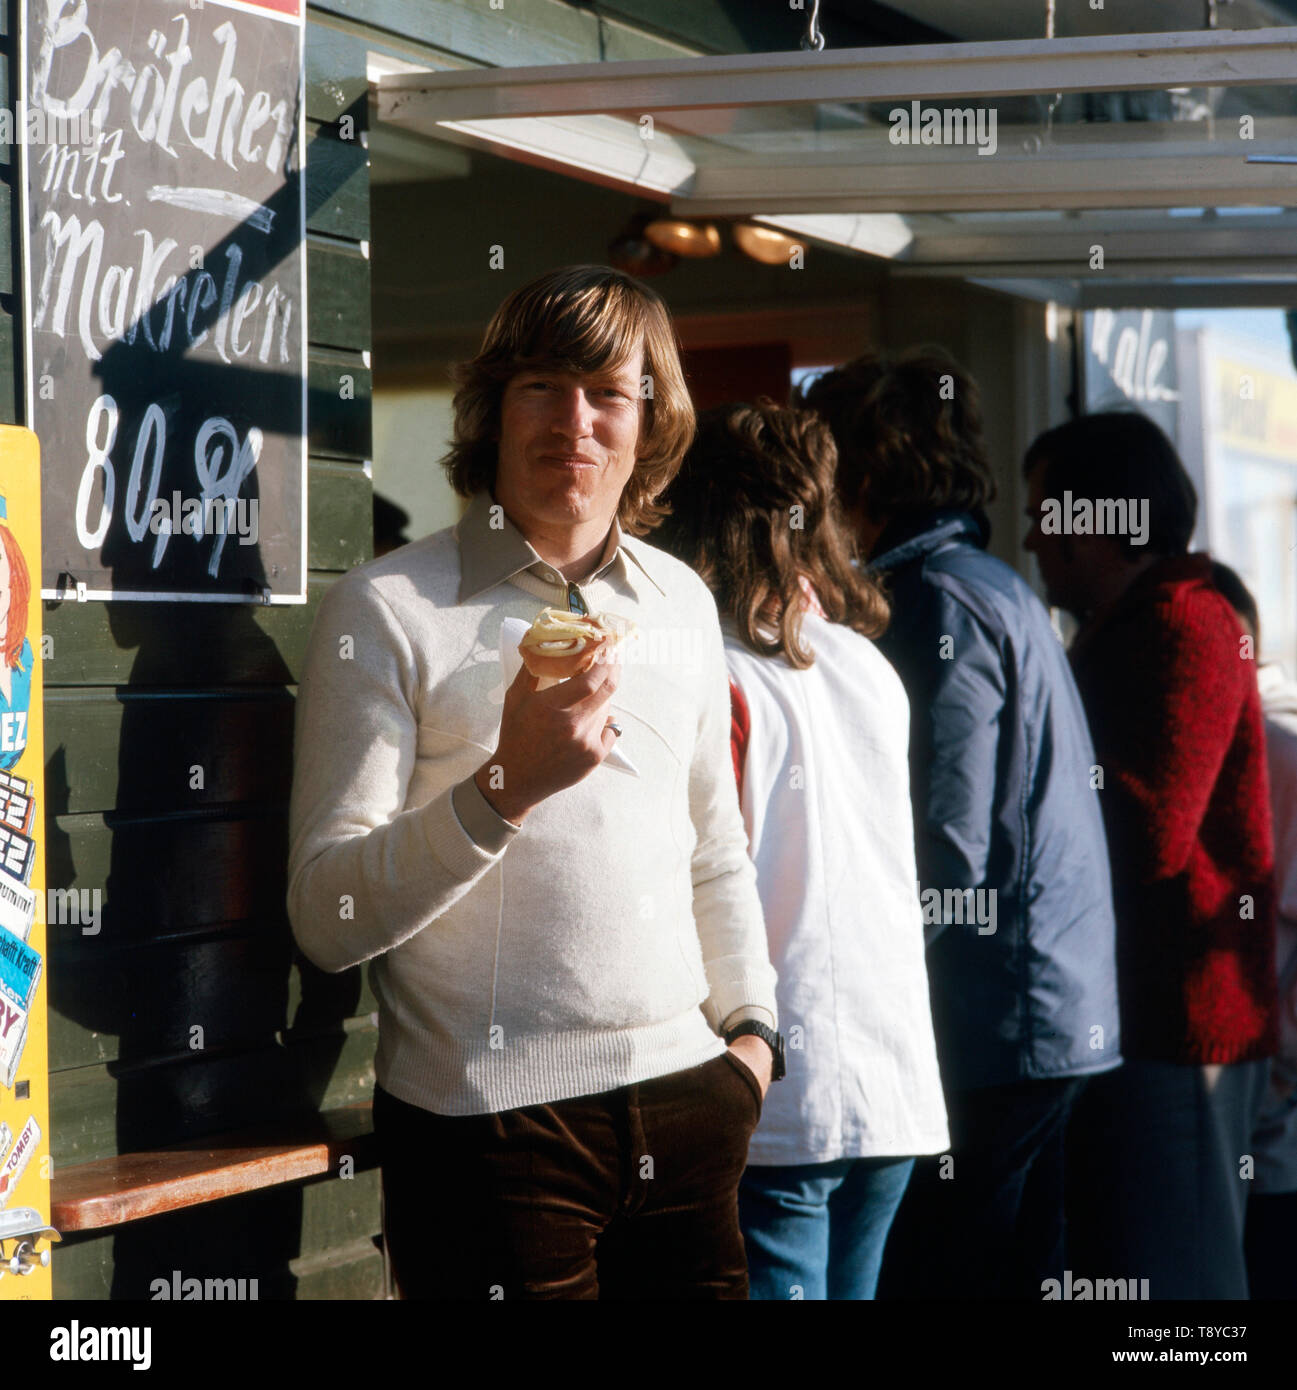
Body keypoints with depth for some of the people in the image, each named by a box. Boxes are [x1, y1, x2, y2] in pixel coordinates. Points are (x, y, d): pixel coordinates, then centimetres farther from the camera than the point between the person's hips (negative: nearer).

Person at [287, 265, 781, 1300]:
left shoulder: (682, 603, 12)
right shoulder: (388, 609, -5)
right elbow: (328, 919, -12)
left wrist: (751, 1027, 13)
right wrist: (504, 789, -24)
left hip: (687, 1104, 5)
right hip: (489, 1124, -5)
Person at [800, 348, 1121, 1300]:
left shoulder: (945, 602, -12)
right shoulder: (997, 587, 18)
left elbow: (947, 854, -18)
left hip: (995, 1025, -10)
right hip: (1054, 1014, 10)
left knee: (929, 1276, -7)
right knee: (1020, 1273, 14)